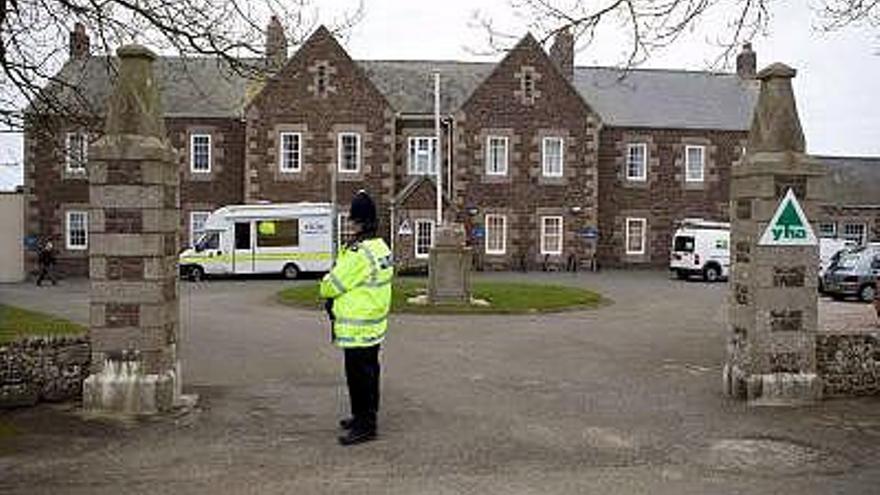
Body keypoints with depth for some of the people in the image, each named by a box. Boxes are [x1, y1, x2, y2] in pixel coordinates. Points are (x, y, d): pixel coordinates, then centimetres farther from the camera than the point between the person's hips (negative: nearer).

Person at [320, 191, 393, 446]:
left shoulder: (359, 253, -24)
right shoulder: (382, 247, 7)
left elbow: (331, 285, -17)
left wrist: (325, 288, 6)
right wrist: (337, 300, 7)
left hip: (357, 328, -10)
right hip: (375, 325, 10)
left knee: (359, 375, -1)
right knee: (368, 372, 19)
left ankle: (364, 425, 6)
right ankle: (364, 415, 33)